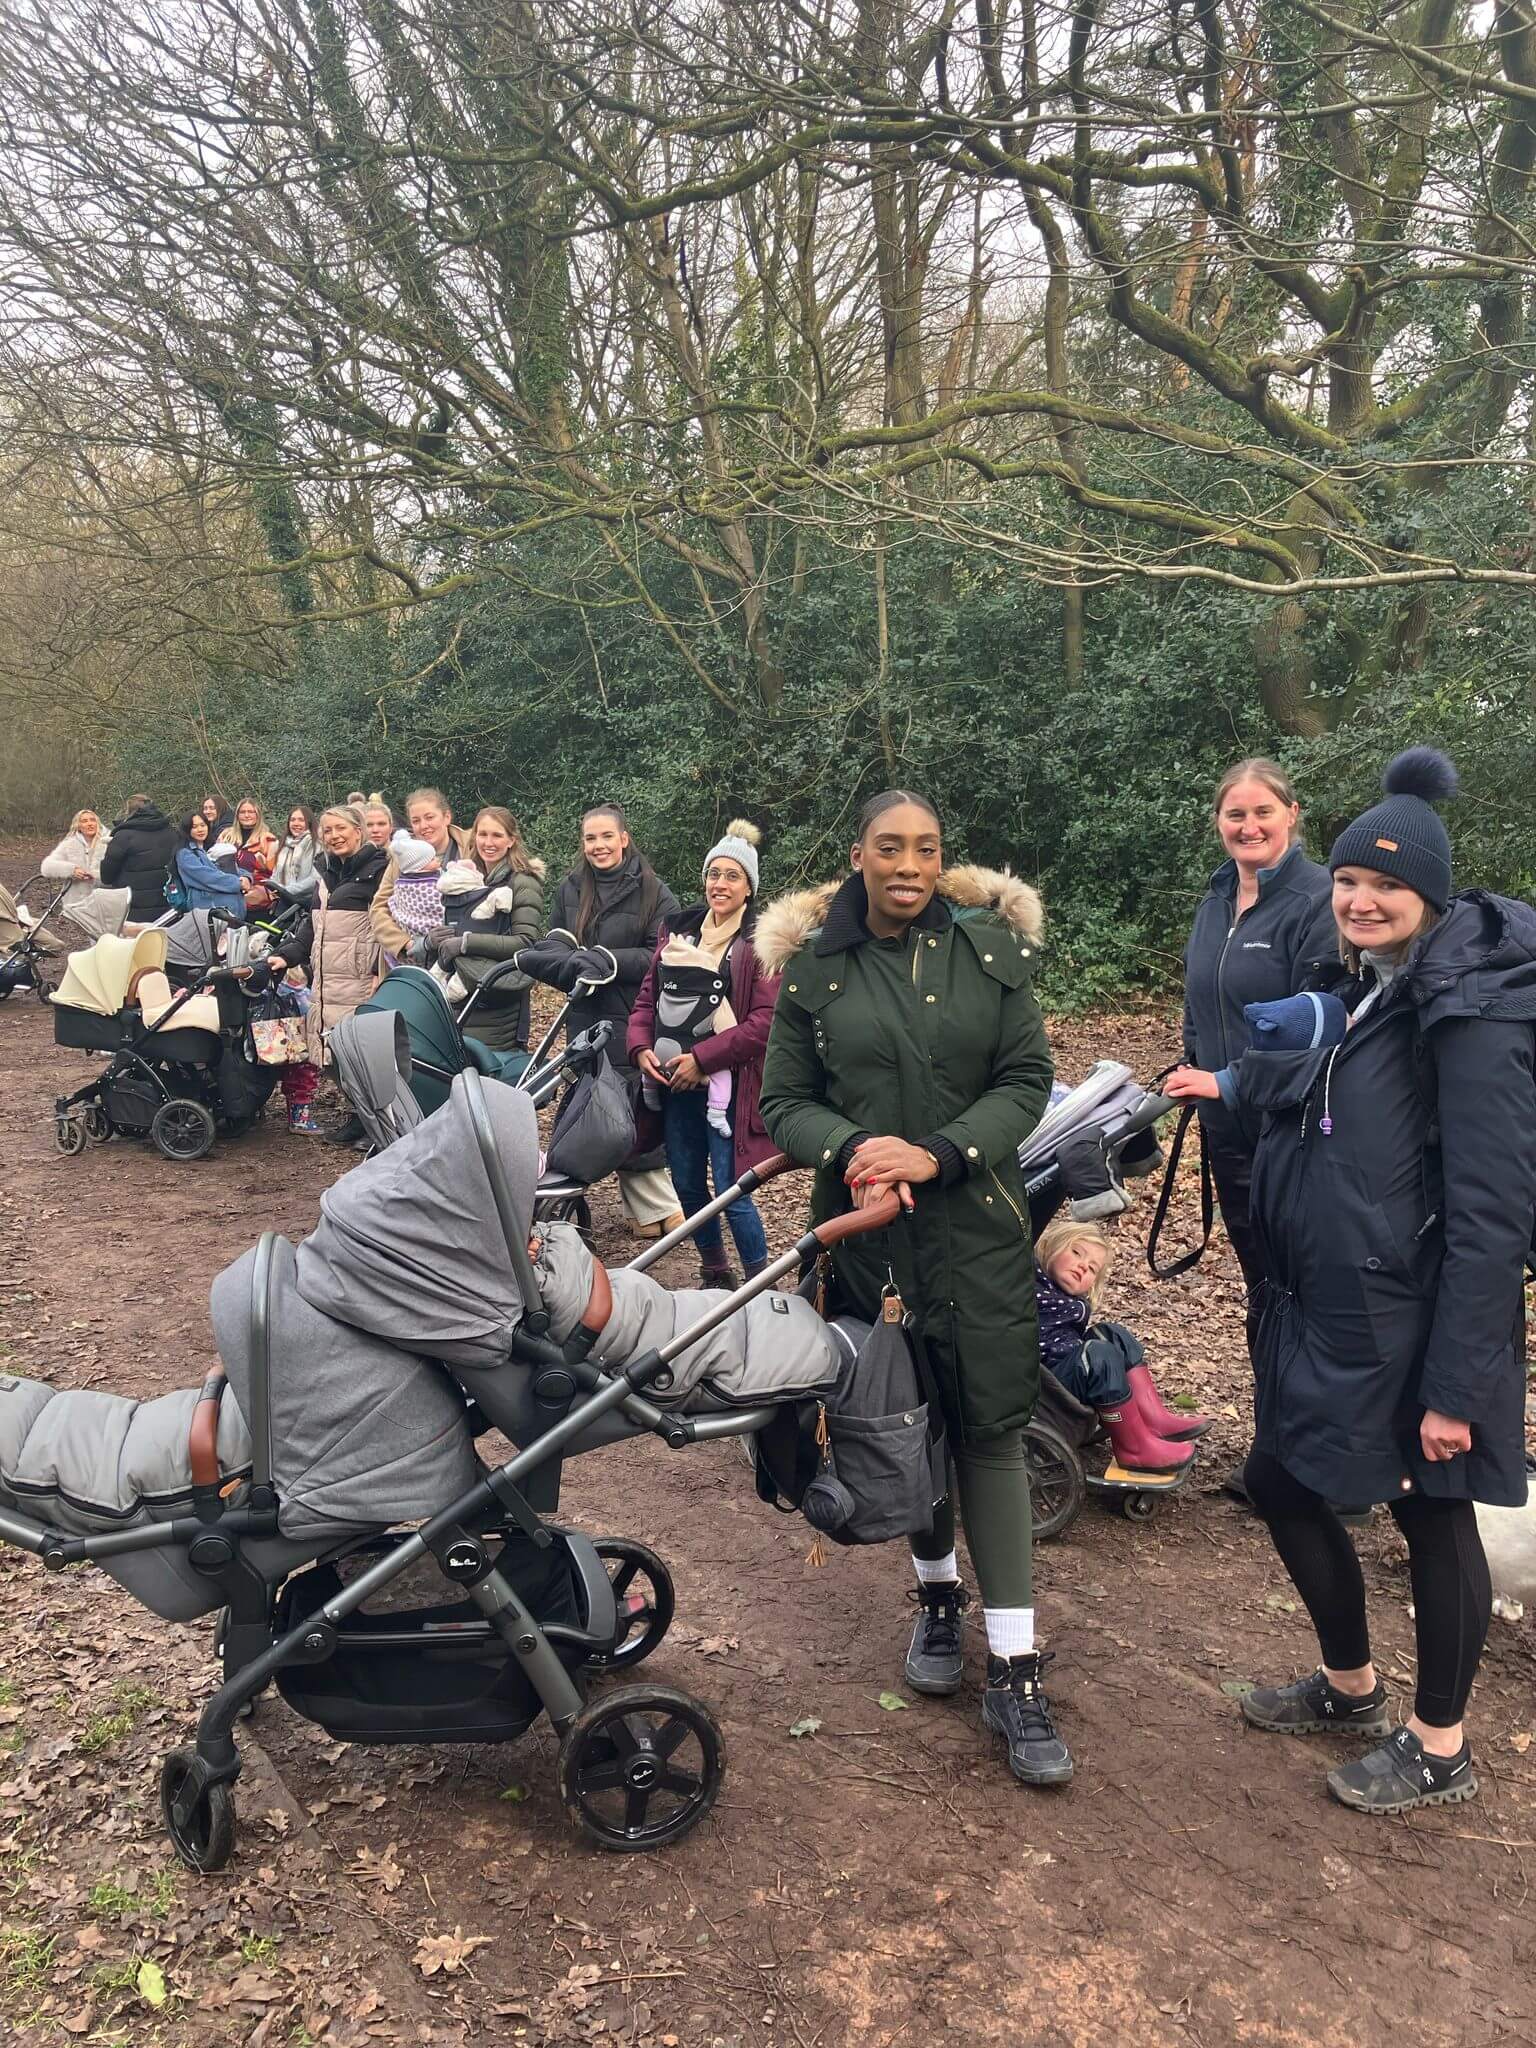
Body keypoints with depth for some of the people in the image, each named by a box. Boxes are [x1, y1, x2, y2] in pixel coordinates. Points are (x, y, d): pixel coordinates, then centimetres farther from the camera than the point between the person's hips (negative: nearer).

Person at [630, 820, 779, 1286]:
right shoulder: (677, 931, 12)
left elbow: (765, 1020, -15)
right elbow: (647, 998, 14)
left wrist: (702, 1058, -18)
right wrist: (641, 1048, -4)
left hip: (726, 1085, -6)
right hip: (674, 1085, 6)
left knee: (731, 1191, -7)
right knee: (687, 1187, 15)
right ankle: (714, 1276, 33)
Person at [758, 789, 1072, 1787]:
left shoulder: (990, 946, -1)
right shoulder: (814, 965, 0)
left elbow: (1028, 1081, -3)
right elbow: (785, 1101, 1)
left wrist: (937, 1154, -18)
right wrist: (854, 1148, -19)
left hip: (978, 1225, -1)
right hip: (867, 1226, 1)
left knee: (991, 1427, -2)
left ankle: (1015, 1668, 6)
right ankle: (939, 1594, 37)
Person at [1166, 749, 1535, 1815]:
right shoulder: (1370, 990, 8)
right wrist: (1230, 1082, 38)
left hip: (1415, 1326, -9)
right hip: (1326, 1314, 9)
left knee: (1434, 1519, 8)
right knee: (1283, 1480, 17)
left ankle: (1439, 1750, 30)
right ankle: (1351, 1686, 41)